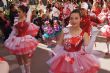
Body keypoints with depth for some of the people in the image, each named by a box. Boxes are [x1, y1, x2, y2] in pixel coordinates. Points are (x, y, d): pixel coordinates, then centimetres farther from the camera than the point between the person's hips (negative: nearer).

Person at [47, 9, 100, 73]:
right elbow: (59, 45, 4)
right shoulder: (65, 31, -7)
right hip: (65, 59, 2)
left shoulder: (84, 34, -13)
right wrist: (53, 52, -7)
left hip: (77, 59, -2)